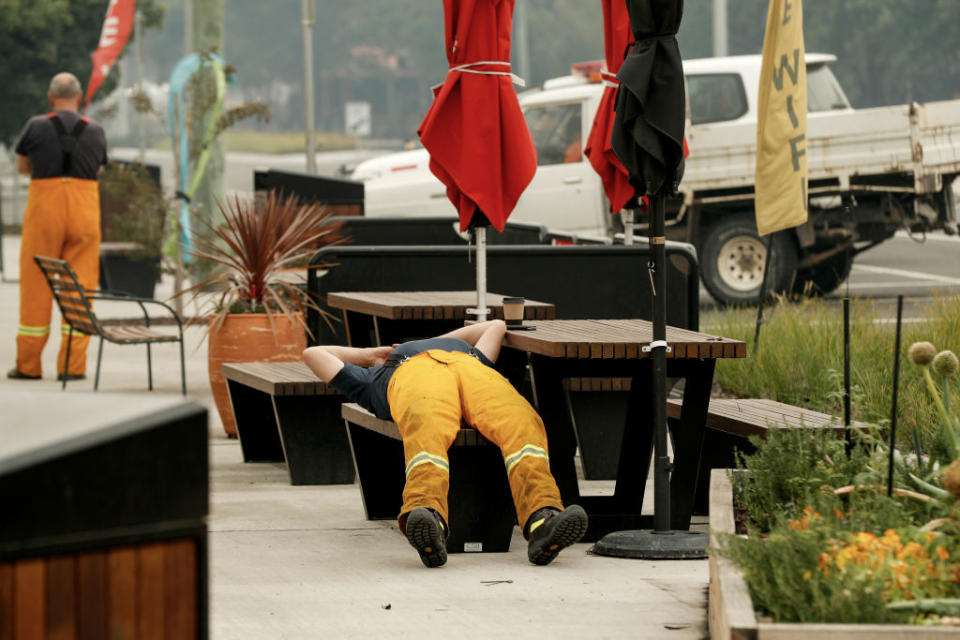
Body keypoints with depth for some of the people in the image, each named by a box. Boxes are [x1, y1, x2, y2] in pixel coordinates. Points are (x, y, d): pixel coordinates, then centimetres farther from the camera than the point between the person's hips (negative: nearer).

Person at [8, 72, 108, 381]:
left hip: (44, 208, -1)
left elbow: (23, 167, 11)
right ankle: (72, 365, 0)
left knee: (36, 286, 5)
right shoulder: (96, 132, 3)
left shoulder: (36, 127, -3)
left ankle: (28, 364, 6)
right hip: (84, 211, 1)